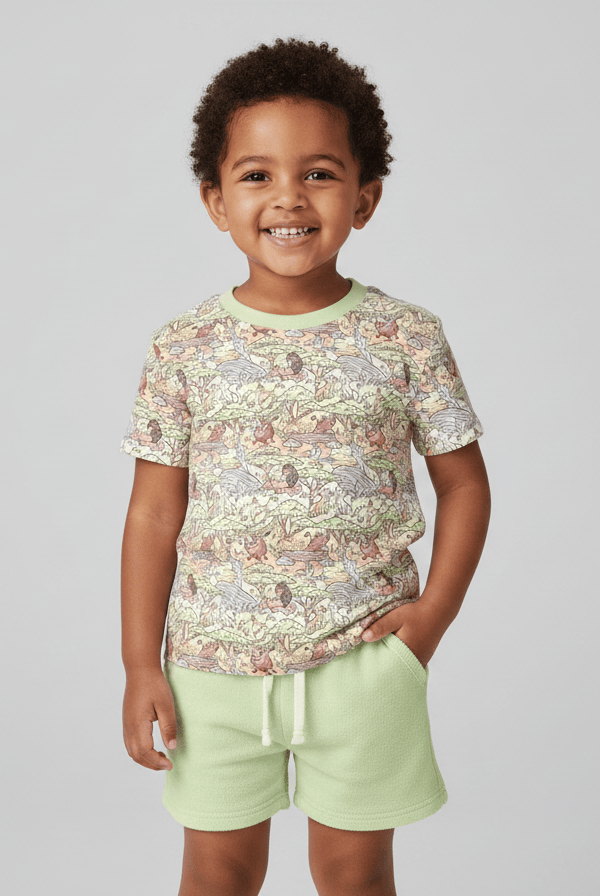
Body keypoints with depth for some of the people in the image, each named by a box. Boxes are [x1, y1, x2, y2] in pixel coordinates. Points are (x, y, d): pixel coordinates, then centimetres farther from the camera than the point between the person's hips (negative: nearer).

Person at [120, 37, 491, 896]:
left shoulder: (406, 336, -5)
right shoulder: (183, 348, -4)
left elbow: (464, 482, 3)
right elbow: (155, 512, 0)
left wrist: (433, 614, -7)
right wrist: (142, 664, 0)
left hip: (363, 657, 0)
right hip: (216, 660, 1)